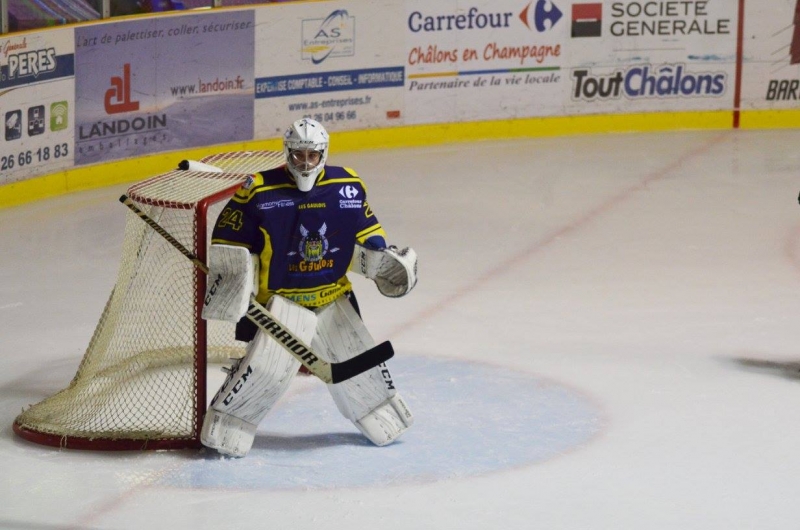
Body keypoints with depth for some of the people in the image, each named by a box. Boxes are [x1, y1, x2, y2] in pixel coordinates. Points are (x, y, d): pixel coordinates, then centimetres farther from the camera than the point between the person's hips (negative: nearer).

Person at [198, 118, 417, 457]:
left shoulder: (349, 187, -1)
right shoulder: (259, 192, -13)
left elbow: (365, 232, 14)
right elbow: (230, 243, -5)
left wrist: (384, 260, 0)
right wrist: (228, 277, -17)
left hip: (333, 298, 4)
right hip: (278, 300, -4)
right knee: (266, 367, -19)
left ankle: (385, 418, 33)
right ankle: (225, 430, -5)